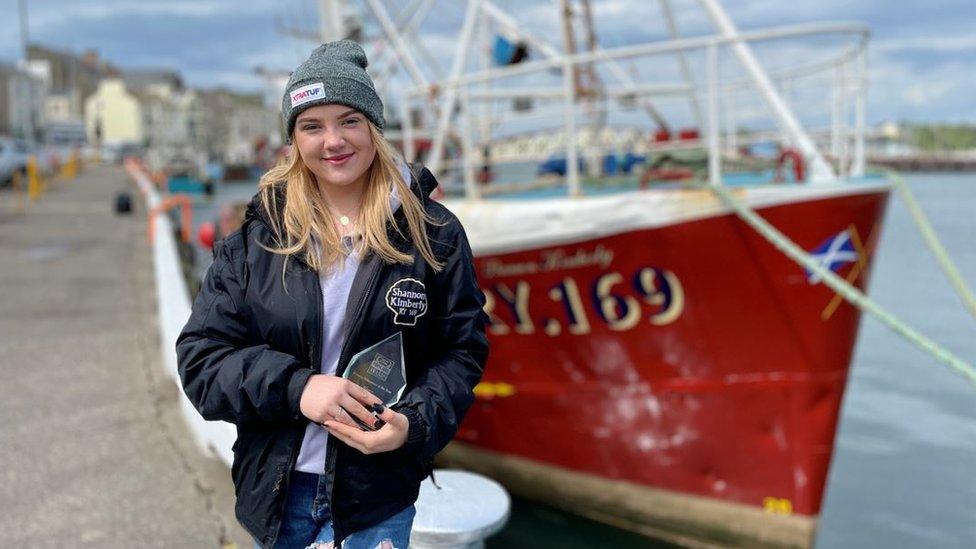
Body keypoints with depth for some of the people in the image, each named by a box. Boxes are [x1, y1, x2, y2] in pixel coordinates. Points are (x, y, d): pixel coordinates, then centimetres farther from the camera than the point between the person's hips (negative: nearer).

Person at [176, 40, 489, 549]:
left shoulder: (433, 233, -5)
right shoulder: (257, 236, -3)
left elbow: (461, 350, -2)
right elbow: (200, 356, -4)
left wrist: (414, 423, -20)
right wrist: (294, 386, -21)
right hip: (275, 488, 2)